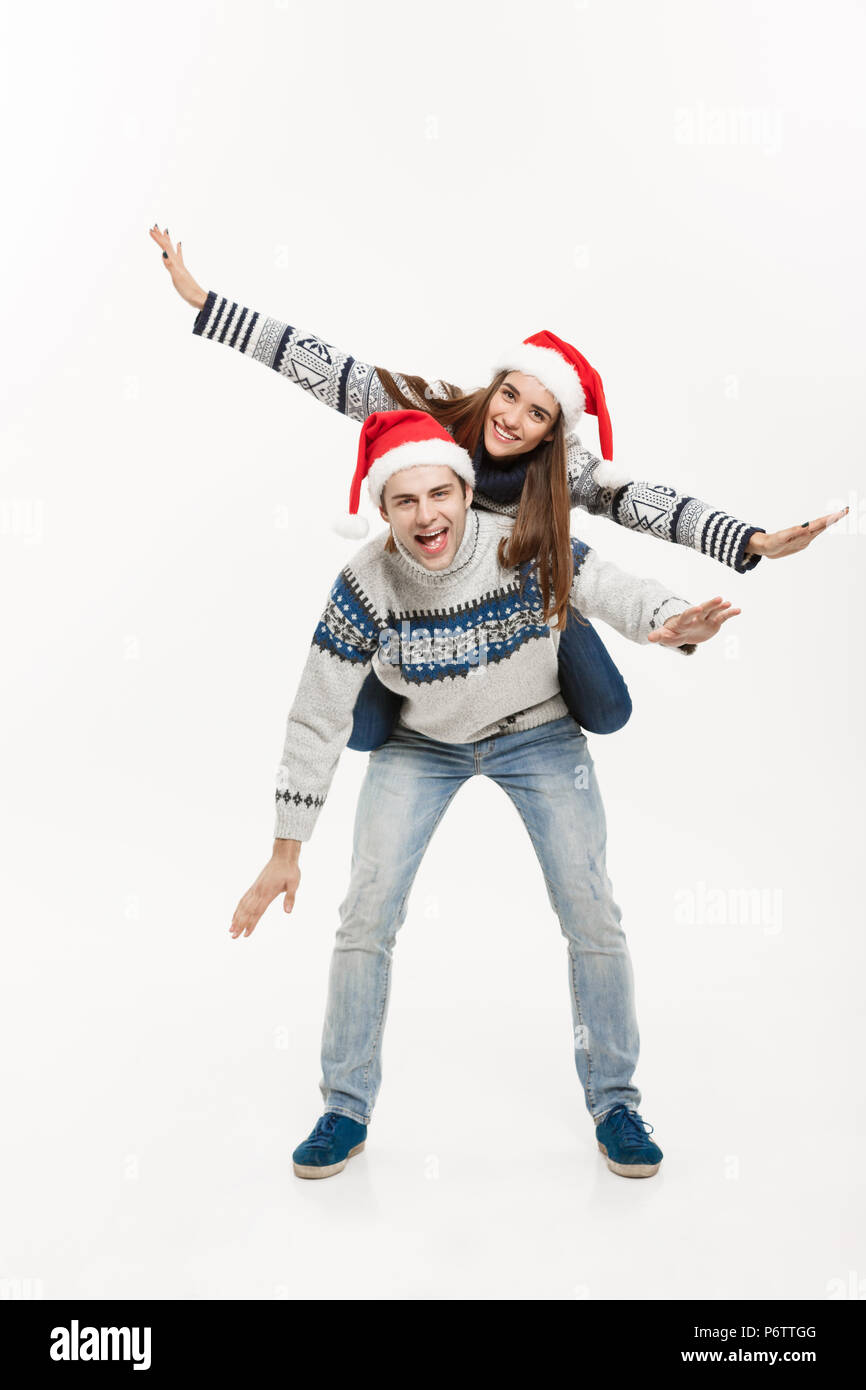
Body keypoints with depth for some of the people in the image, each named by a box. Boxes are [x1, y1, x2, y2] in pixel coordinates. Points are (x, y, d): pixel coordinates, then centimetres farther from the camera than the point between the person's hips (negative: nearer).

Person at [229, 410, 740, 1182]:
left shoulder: (527, 549, -26)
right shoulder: (366, 584, -24)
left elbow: (621, 592, -24)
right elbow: (317, 720, -19)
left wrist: (673, 623, -51)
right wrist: (285, 852, -17)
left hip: (540, 737, 0)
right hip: (419, 746, 0)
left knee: (592, 914, -5)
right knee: (367, 910, -8)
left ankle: (615, 1102, 16)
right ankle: (346, 1110, 10)